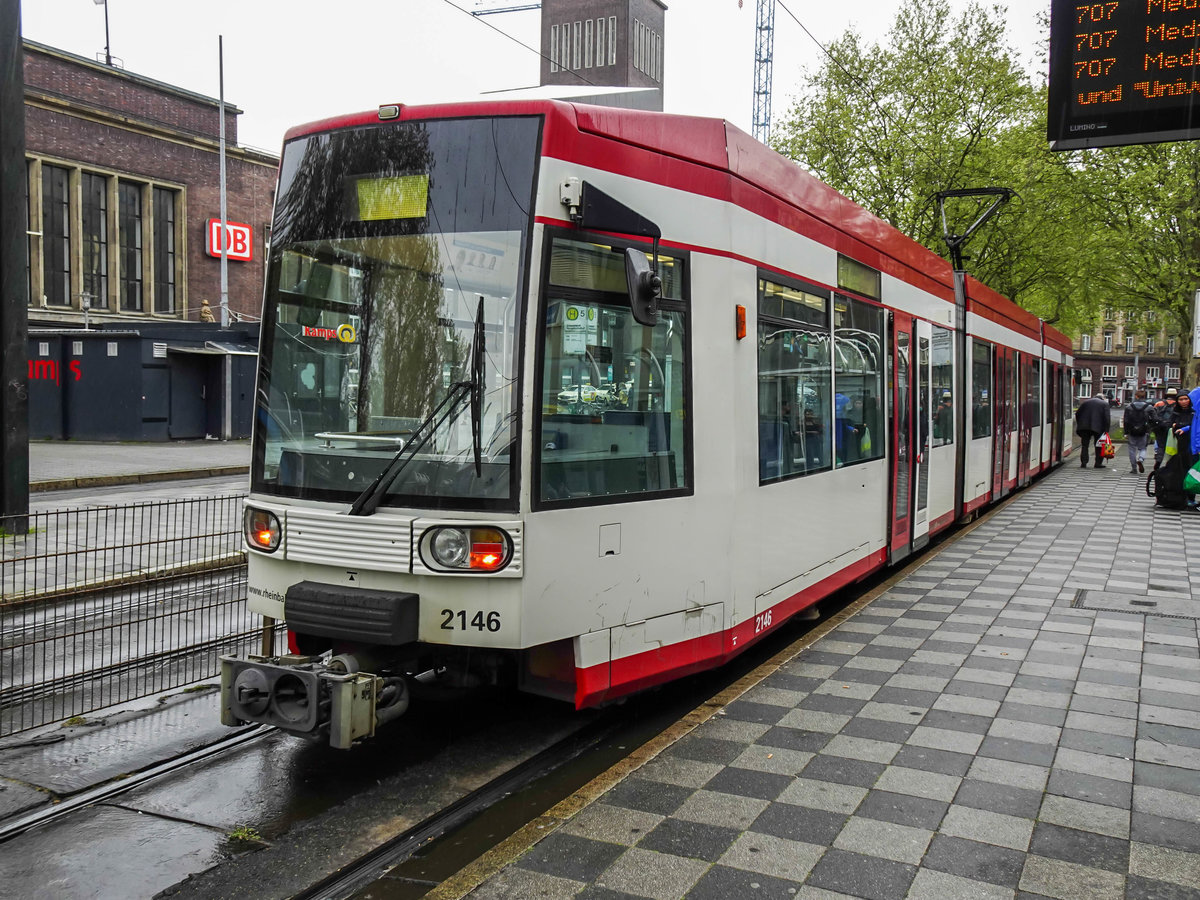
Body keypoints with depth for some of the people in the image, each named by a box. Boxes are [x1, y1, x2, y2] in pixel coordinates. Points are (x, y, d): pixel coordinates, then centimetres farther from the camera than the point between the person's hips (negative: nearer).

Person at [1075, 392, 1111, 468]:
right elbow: (1107, 417, -6)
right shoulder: (1104, 404, 3)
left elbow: (1077, 414, 11)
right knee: (1098, 446, 8)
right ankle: (1098, 463, 8)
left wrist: (1079, 425, 18)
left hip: (1085, 427, 2)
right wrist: (1106, 430, -5)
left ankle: (1083, 463, 2)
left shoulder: (1085, 402, 13)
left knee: (1084, 445, 7)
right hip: (1098, 428, -2)